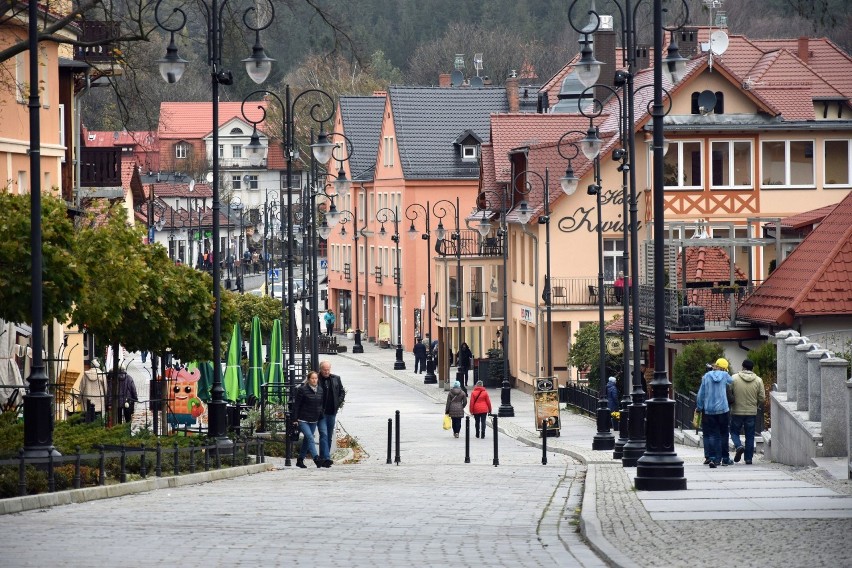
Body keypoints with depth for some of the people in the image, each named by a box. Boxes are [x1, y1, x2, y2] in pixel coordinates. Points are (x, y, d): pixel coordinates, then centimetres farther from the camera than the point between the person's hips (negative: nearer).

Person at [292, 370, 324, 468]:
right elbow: (296, 405, -8)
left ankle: (300, 460, 21)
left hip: (314, 420, 6)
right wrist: (295, 419, -11)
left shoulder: (320, 390, 8)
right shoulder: (302, 390, -9)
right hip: (303, 420, -6)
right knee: (310, 438, -19)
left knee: (306, 440, 11)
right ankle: (316, 458, -28)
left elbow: (321, 404, 18)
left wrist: (321, 416, 14)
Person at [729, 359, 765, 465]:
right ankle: (748, 458, 10)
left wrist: (732, 404, 16)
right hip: (752, 412, 1)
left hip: (737, 411, -1)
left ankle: (738, 446, -13)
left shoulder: (734, 378, -7)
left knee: (734, 431, 15)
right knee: (750, 436, 10)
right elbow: (762, 398, -2)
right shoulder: (758, 380, -3)